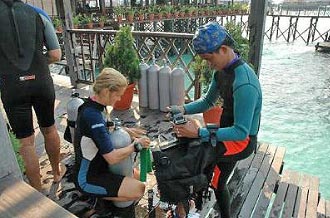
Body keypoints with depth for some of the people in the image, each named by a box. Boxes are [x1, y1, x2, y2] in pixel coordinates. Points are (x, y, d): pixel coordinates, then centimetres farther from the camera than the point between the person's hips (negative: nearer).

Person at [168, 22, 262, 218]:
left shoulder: (244, 83, -30)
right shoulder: (222, 71, -3)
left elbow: (241, 132, -29)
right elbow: (208, 101, 9)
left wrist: (200, 133, -34)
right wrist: (184, 109, -9)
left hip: (242, 142, -8)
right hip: (229, 133, 9)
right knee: (218, 184, 23)